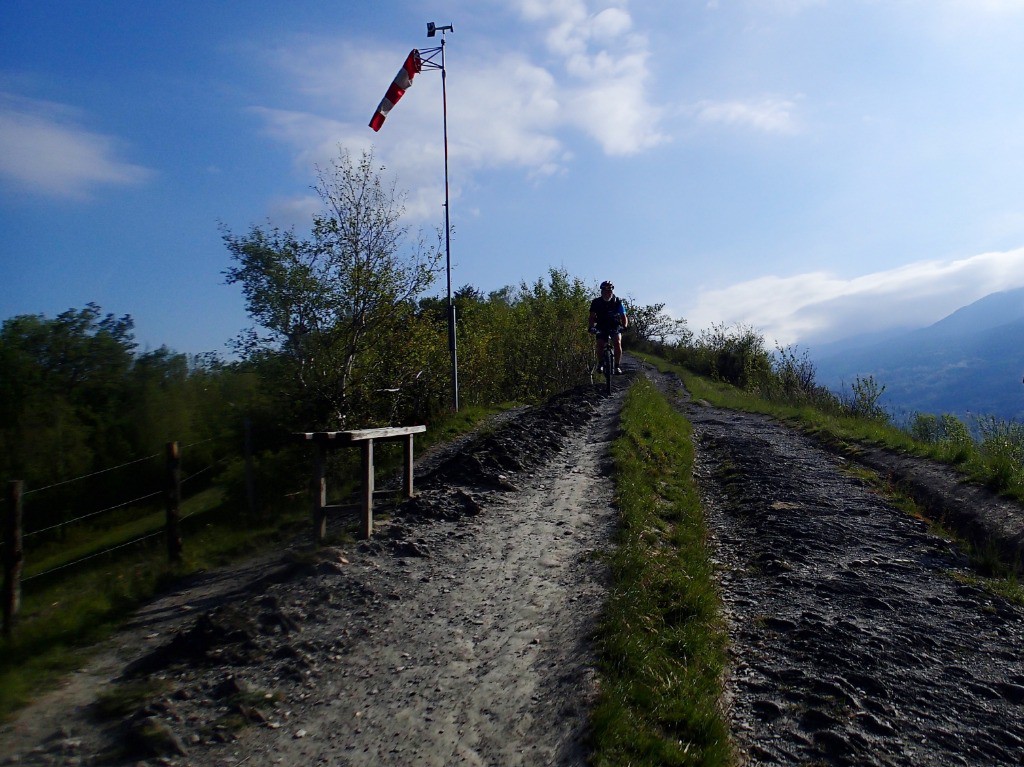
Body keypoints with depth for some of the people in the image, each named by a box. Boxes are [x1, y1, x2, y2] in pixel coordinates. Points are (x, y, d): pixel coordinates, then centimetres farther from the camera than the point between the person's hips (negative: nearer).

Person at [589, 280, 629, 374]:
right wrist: (592, 327, -33)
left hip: (615, 327, 0)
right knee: (600, 344, -19)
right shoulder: (596, 302, -13)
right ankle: (600, 364, 4)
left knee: (617, 343, -24)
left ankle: (617, 366, -14)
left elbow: (624, 317, -14)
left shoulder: (618, 302, -13)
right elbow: (592, 317, -15)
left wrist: (624, 326, -33)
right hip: (601, 328, 1)